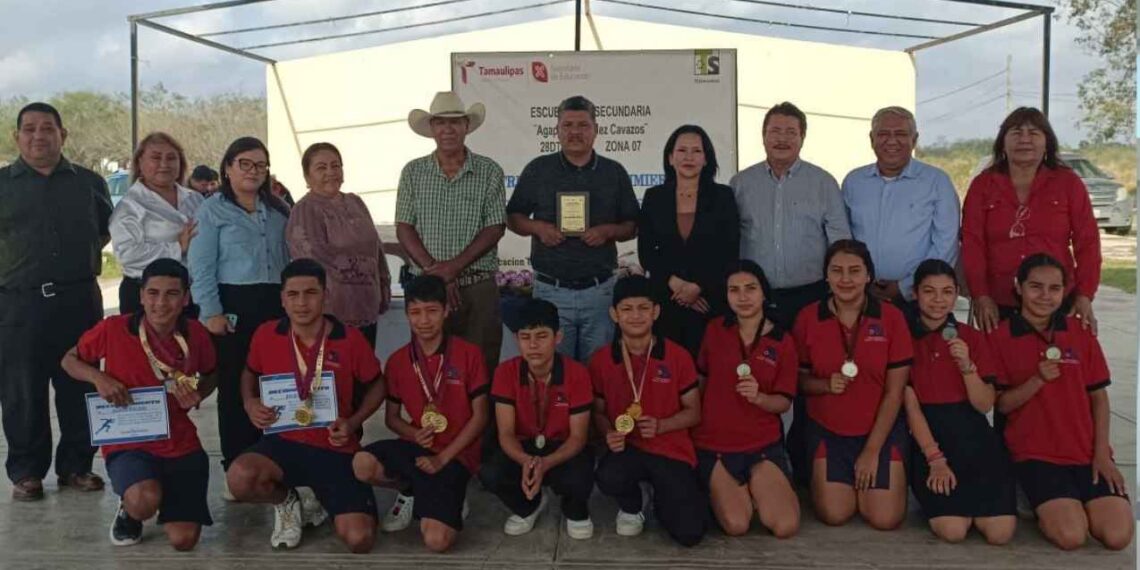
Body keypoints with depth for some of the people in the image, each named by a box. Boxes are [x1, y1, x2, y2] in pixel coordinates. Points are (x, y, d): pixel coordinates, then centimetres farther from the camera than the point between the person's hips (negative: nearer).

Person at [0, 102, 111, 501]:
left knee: (80, 388, 7)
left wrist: (81, 258, 9)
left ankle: (76, 465, 19)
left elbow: (107, 230, 20)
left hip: (79, 300, 2)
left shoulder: (89, 183, 10)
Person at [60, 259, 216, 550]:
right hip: (127, 443, -2)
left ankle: (167, 490, 29)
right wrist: (98, 377, -16)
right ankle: (128, 511, 6)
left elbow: (210, 376, 13)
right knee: (145, 501, -35)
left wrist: (197, 397, -8)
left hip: (181, 444, 2)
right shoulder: (113, 329, -13)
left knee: (183, 540, -6)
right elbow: (69, 360, 4)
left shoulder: (195, 334, -6)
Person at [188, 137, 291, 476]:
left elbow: (291, 259, 17)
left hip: (276, 304, 4)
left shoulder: (279, 210, 15)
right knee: (234, 386, 1)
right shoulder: (212, 210, 1)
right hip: (234, 305, -4)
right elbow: (201, 268, -5)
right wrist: (211, 312, -12)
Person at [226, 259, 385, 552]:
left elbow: (377, 385, 5)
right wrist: (250, 403, -3)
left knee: (359, 541, -16)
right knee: (239, 478, -34)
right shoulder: (266, 335, -4)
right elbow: (250, 373, 18)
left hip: (336, 449, -1)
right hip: (284, 441, 1)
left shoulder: (351, 340, -10)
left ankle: (321, 502, 21)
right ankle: (286, 502, 5)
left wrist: (353, 422, -11)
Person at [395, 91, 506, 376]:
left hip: (479, 288, -1)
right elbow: (404, 228, 3)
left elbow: (495, 228, -4)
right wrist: (434, 271, -10)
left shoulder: (489, 171, 2)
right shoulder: (413, 172, 7)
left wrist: (454, 266, -14)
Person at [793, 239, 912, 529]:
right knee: (834, 514, -10)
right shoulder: (808, 318, -7)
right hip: (827, 430, 1)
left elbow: (894, 392, -8)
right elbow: (799, 378, 2)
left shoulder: (891, 317, -10)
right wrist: (826, 385, -21)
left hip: (882, 430, 0)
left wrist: (872, 450, -9)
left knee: (885, 519, -9)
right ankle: (822, 478, 23)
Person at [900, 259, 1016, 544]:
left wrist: (967, 366, -17)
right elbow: (911, 406, -6)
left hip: (974, 437, 2)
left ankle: (970, 499, 15)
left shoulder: (972, 337, 6)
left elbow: (985, 405, 0)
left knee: (1000, 532, -16)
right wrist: (935, 458, -13)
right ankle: (940, 498, 10)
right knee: (952, 530, -22)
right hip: (928, 438, -2)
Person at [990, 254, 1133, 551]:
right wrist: (1038, 380, -20)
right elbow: (1001, 404, -3)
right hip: (1035, 455, -3)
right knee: (1071, 535, -21)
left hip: (1087, 453, 3)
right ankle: (1044, 507, 10)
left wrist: (1101, 453, -2)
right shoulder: (1000, 337, -3)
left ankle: (1074, 504, 14)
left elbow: (1098, 397, 8)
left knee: (1117, 535, -15)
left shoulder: (1080, 332, 6)